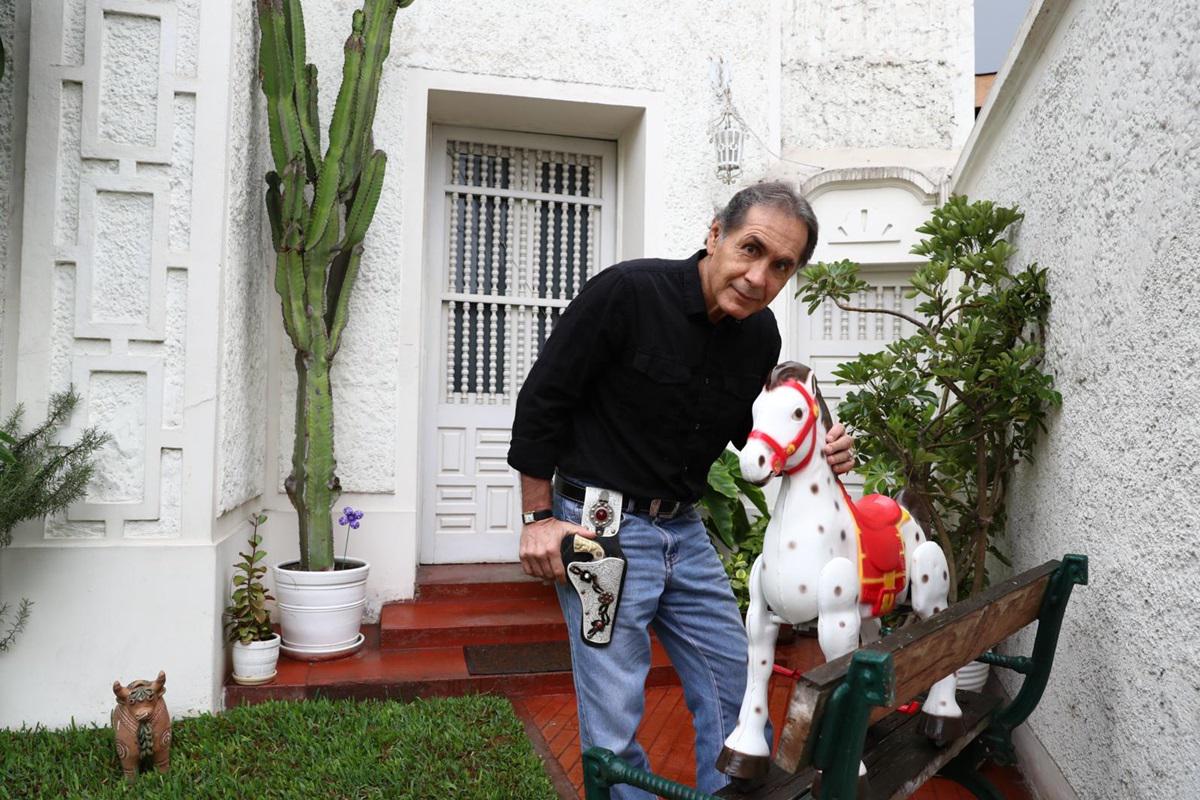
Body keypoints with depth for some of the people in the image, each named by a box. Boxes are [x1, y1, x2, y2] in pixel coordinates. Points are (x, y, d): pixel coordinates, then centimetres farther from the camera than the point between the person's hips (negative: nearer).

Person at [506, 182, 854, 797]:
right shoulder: (628, 291, -19)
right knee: (615, 715, 3)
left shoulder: (761, 335, -1)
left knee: (735, 685, 15)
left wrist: (814, 454, -6)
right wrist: (539, 517, -11)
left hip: (684, 530, 6)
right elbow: (542, 398, -13)